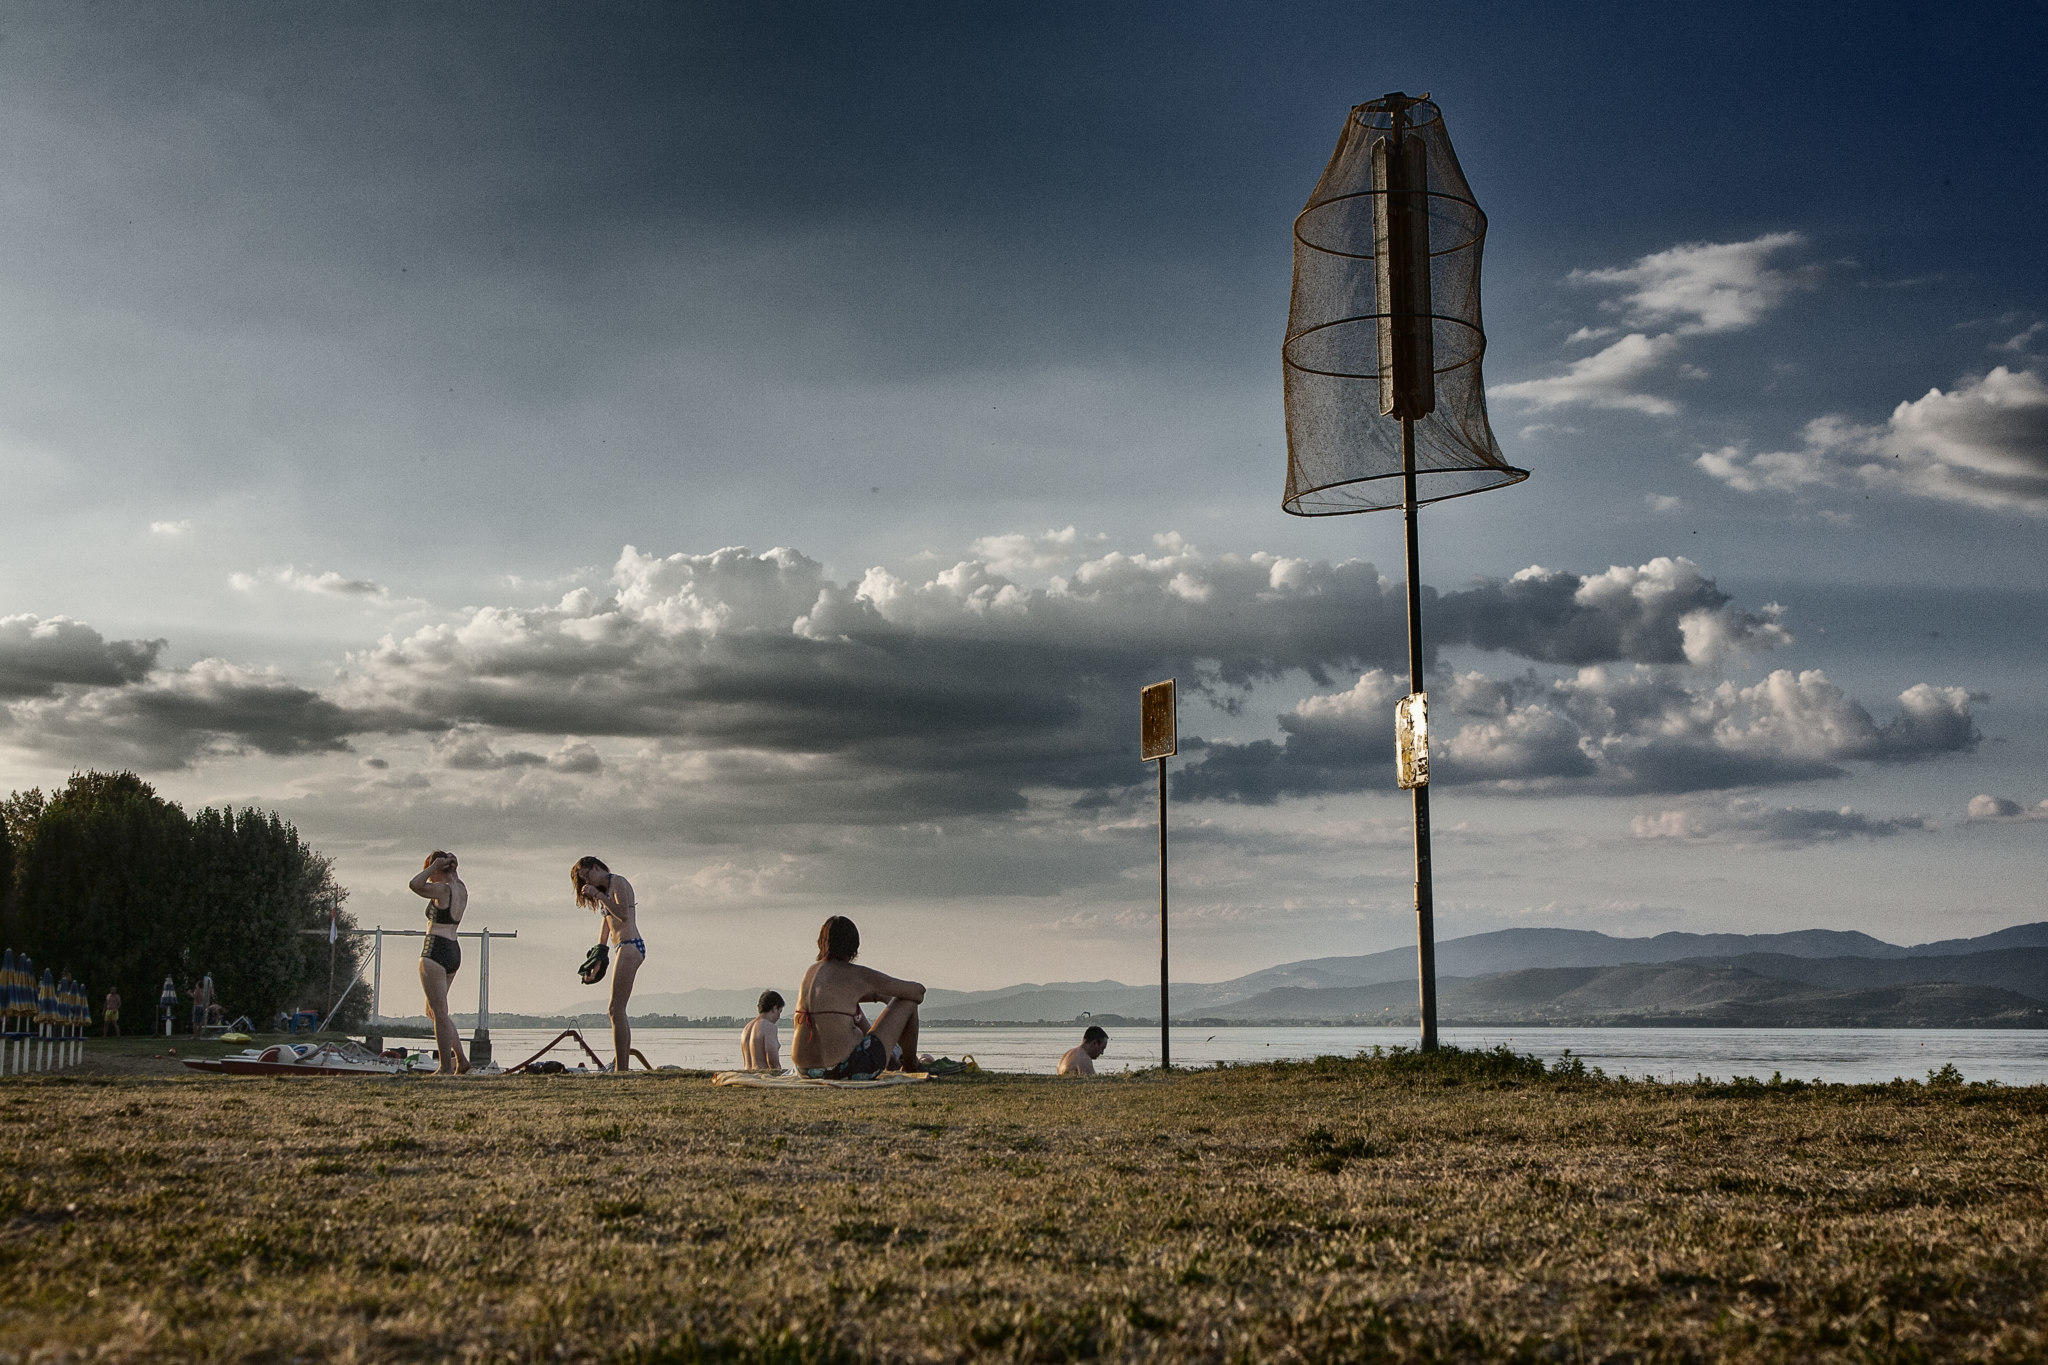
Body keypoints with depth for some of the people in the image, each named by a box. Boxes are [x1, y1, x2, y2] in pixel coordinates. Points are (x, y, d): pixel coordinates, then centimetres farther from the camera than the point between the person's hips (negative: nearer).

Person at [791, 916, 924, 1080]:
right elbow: (918, 991, -1)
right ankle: (911, 1065, 32)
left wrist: (879, 995, 36)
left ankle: (891, 1060, 54)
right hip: (847, 1070, -8)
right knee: (907, 1001, 9)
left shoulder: (812, 970, 13)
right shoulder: (856, 974, -9)